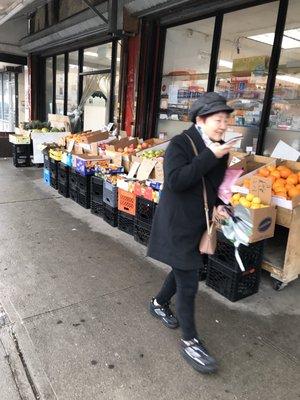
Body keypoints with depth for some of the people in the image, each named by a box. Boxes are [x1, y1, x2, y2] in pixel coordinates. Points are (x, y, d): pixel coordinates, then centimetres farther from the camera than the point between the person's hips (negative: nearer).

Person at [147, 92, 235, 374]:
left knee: (183, 270, 22)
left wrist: (218, 204, -1)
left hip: (200, 223, 8)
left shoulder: (219, 149, 6)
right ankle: (189, 341, 18)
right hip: (178, 224, -8)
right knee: (188, 284, 0)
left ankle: (159, 304, 48)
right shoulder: (180, 144, -15)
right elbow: (175, 180, -29)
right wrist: (210, 156, -28)